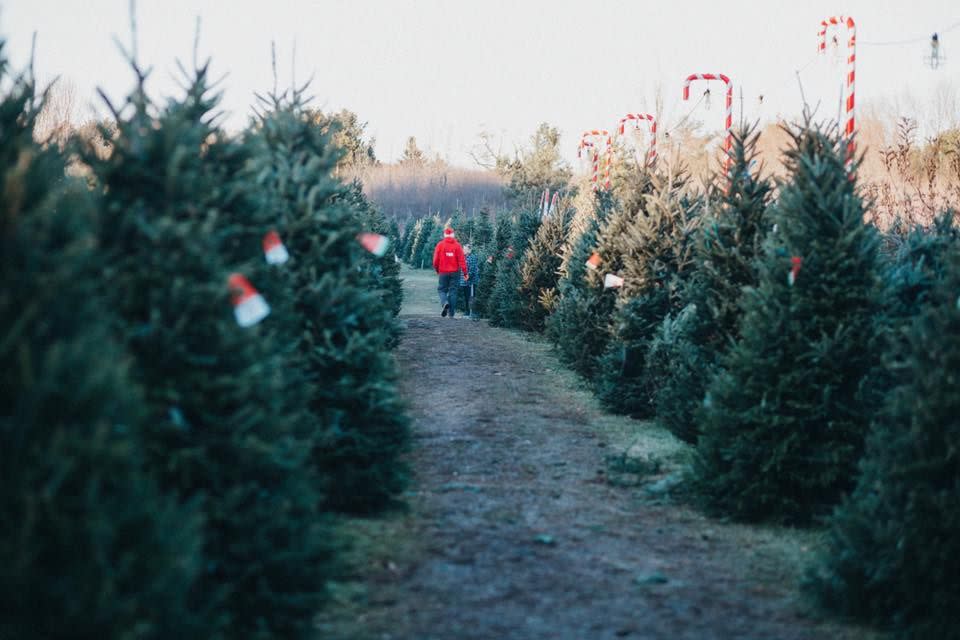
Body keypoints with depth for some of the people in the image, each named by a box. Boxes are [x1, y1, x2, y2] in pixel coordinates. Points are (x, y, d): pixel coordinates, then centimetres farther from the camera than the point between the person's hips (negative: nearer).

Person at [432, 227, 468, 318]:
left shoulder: (440, 245, -3)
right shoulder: (457, 245, -3)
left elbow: (436, 259, -3)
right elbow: (462, 260, -7)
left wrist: (437, 270, 14)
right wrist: (465, 273, -5)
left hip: (443, 272, -1)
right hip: (455, 272, 1)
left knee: (442, 289, 11)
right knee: (453, 291, 7)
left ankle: (444, 302, -19)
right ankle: (452, 312, 6)